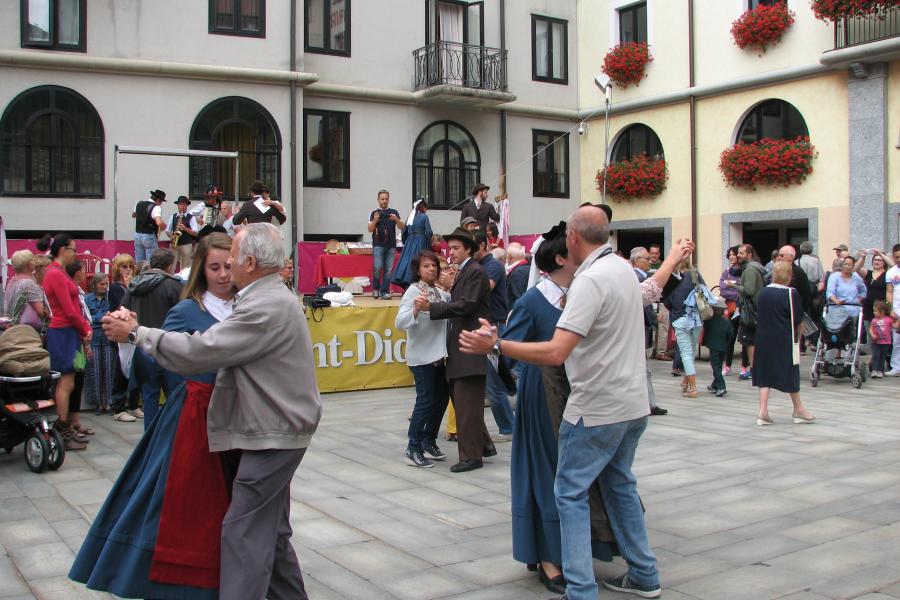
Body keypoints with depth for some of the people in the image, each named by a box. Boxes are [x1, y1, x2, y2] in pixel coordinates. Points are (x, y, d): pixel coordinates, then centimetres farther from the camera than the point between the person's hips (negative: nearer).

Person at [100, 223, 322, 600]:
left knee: (244, 532, -5)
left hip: (273, 434, -11)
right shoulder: (274, 298, 14)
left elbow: (200, 351, -22)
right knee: (269, 528, 18)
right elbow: (219, 347, 12)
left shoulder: (267, 307, -21)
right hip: (277, 430, 11)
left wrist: (136, 334, -11)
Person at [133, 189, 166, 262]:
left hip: (137, 235, 7)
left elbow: (133, 215, 29)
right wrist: (164, 226, -8)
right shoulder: (156, 207, -13)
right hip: (150, 237, -7)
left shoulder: (139, 204, 10)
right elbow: (159, 223, -27)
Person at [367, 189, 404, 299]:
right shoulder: (374, 213, 7)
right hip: (378, 245, -2)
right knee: (377, 267, -10)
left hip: (391, 246, 2)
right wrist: (375, 221, -18)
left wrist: (396, 219, -12)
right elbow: (370, 229, 1)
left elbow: (402, 227, 7)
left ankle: (384, 292, 2)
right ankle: (375, 288, 11)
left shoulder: (394, 212, 11)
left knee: (388, 269, -2)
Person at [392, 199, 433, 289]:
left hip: (409, 242, 5)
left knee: (408, 261, 5)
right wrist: (429, 246, 2)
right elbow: (429, 232, -9)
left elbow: (404, 232, 12)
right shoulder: (424, 217, -4)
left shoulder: (410, 217, 11)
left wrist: (405, 244, 23)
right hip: (420, 243, -5)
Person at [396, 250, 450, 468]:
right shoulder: (414, 291, -12)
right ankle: (413, 450, 2)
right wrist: (415, 309, -39)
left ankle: (428, 442, 27)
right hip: (421, 356, -8)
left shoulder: (440, 292, 8)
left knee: (441, 397, 13)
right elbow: (400, 322, -21)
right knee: (426, 400, -7)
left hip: (437, 355, 8)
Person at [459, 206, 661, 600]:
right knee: (620, 484, 21)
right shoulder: (624, 268, 7)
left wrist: (495, 345, -25)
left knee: (571, 493, 1)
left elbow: (555, 353, -29)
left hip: (598, 409, -9)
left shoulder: (590, 280, -21)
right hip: (633, 404, 9)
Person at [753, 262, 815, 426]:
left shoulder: (763, 292, 1)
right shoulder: (791, 293, -14)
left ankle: (763, 411, 0)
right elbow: (798, 318, -12)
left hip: (764, 338, 4)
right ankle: (798, 409, 25)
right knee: (790, 373, 10)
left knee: (765, 373, 7)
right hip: (784, 340, -4)